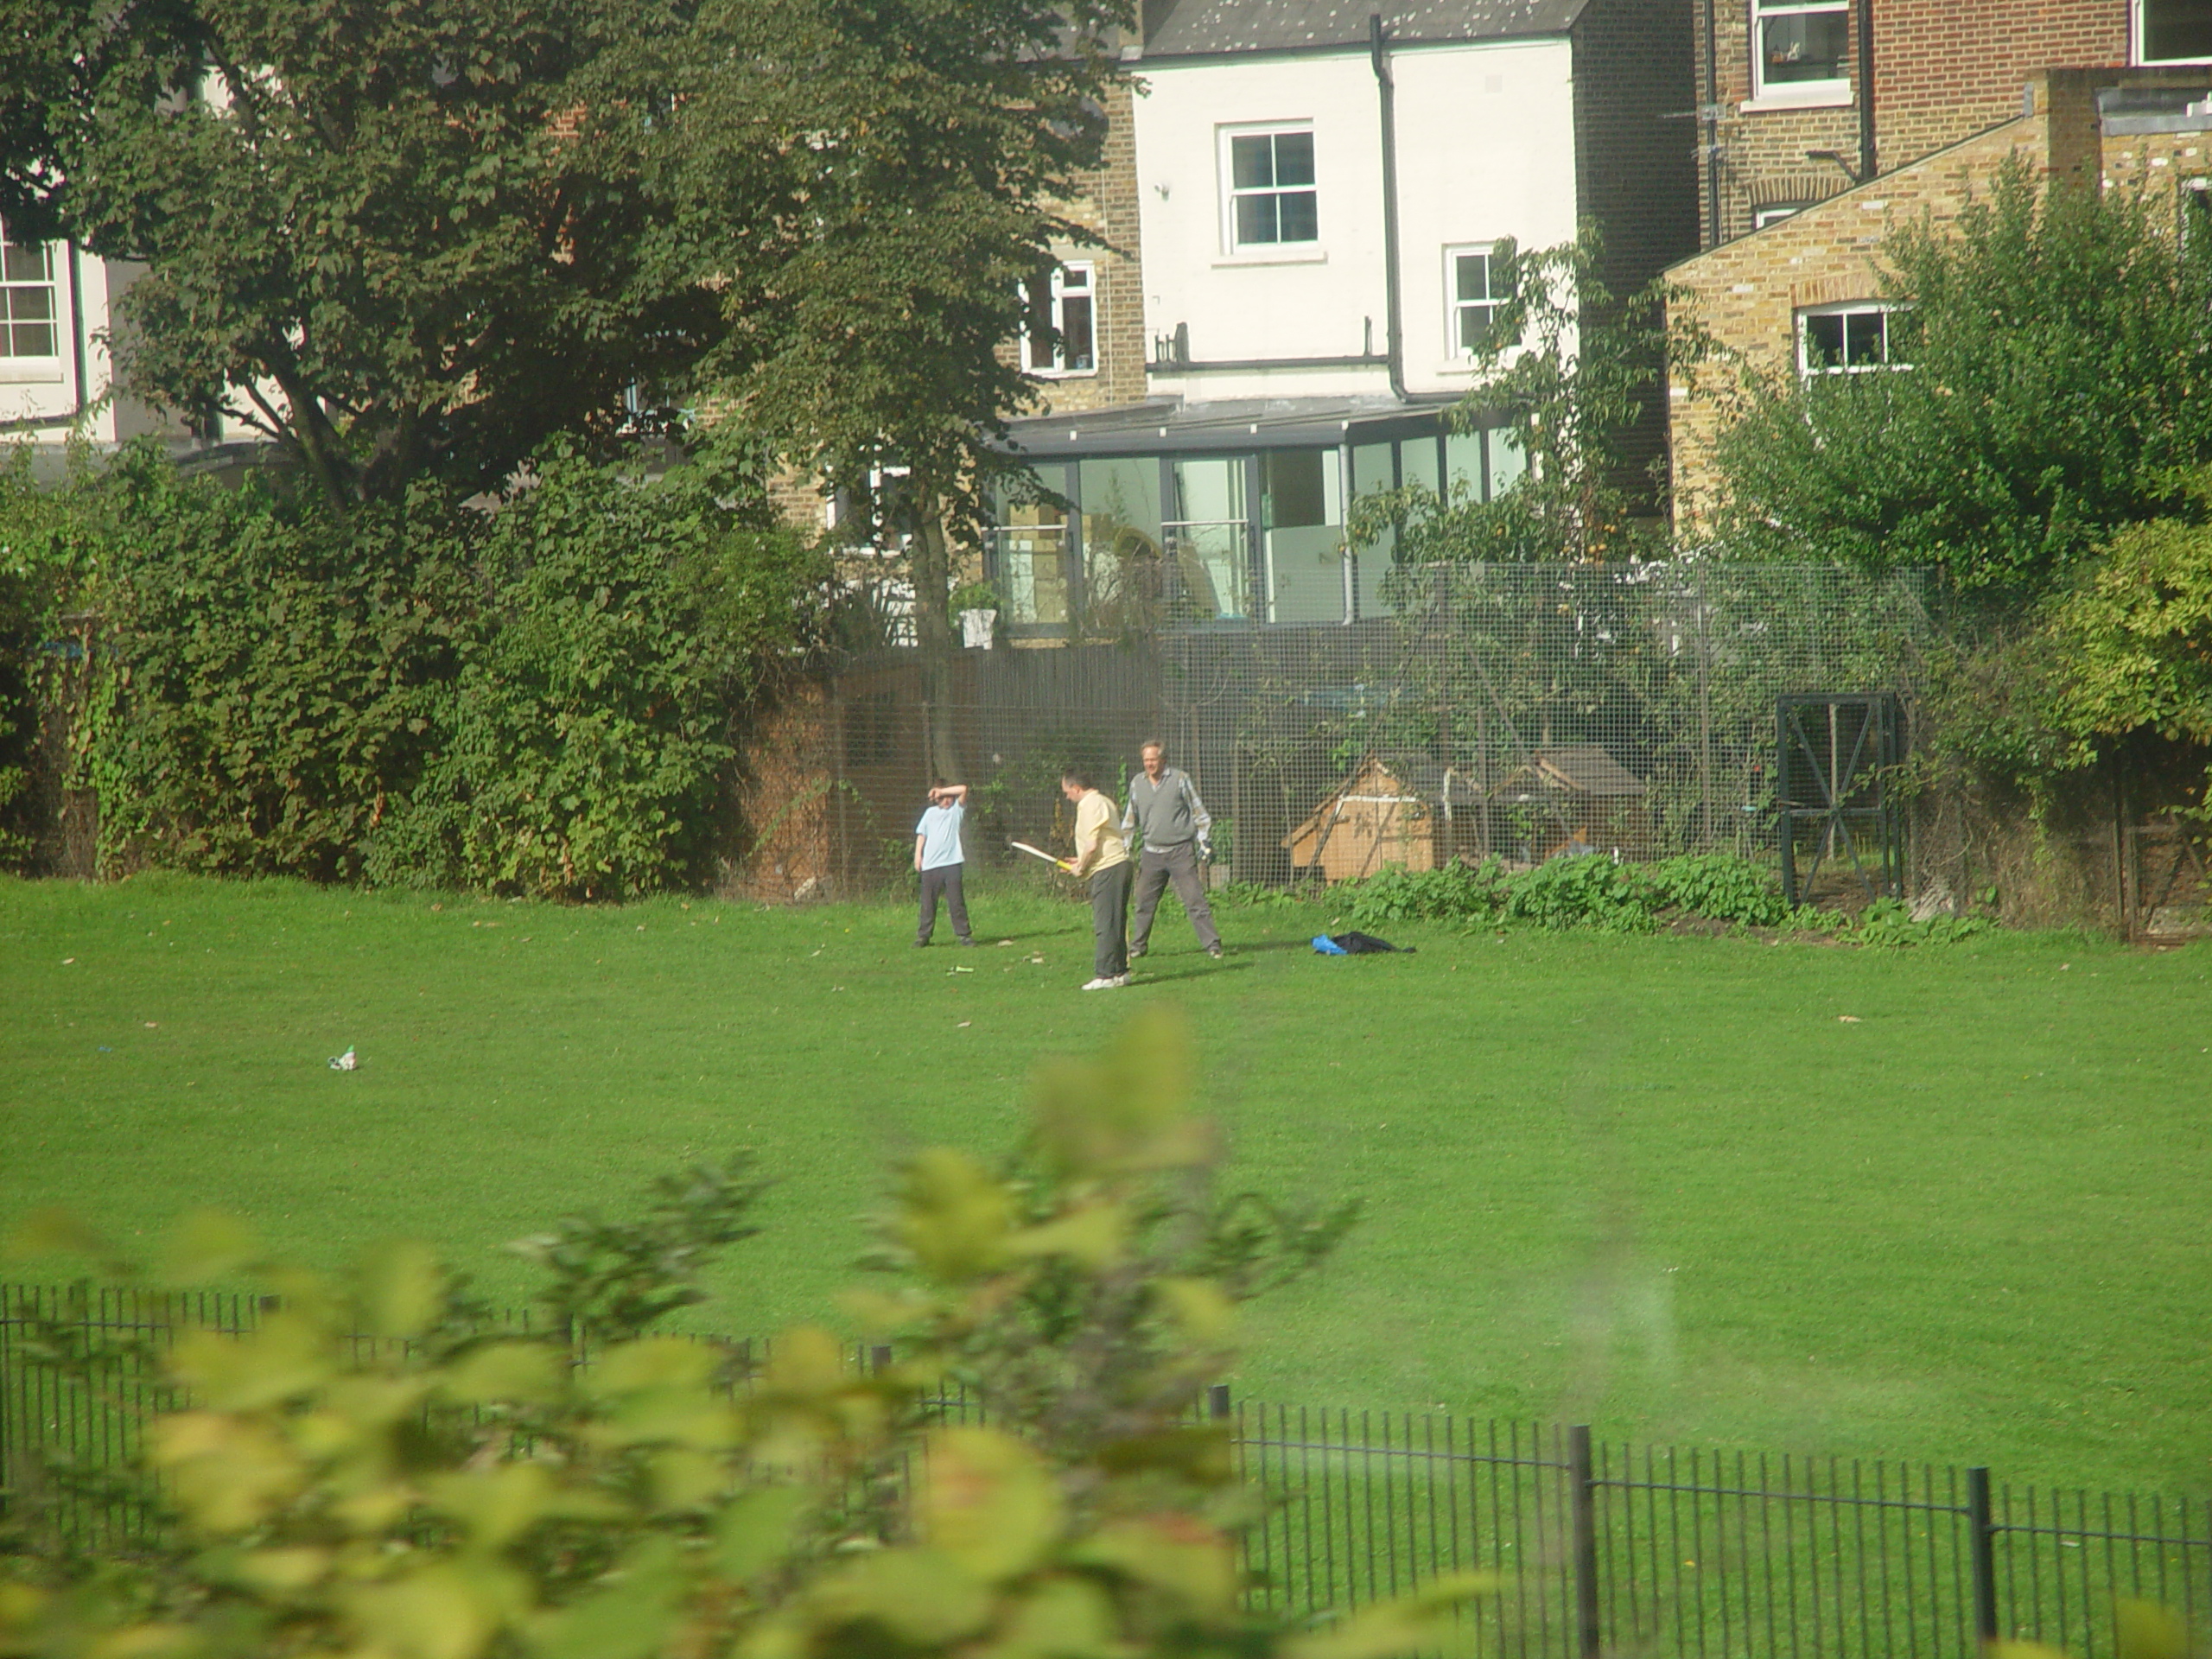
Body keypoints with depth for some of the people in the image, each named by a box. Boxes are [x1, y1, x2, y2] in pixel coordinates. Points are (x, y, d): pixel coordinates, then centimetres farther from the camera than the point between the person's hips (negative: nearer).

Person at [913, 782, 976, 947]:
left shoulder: (957, 809, 10)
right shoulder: (931, 812, 16)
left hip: (951, 863, -2)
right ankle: (923, 935, 9)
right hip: (930, 865, 2)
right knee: (928, 902, 3)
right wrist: (918, 855, 5)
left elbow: (963, 789, -3)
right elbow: (921, 834, 16)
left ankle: (963, 933, 0)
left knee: (956, 901, -4)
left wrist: (941, 791, 0)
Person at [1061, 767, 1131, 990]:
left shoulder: (1090, 806, -12)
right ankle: (1120, 971, 16)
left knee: (1104, 925, -10)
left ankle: (1104, 975, -12)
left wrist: (1080, 868, -2)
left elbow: (1092, 846, -18)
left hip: (1107, 869, -10)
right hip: (1119, 864, 10)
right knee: (1116, 923, 13)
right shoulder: (1103, 802, 19)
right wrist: (1082, 862, 21)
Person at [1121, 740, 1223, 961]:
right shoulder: (1137, 783, 9)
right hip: (1152, 851, 4)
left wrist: (1205, 842, -3)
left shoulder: (1180, 779, -2)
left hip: (1181, 851, -4)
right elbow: (1130, 818, 21)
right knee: (1144, 902, 5)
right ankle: (1137, 946, 16)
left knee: (1194, 899, -8)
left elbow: (1199, 812, 2)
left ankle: (1212, 944, -6)